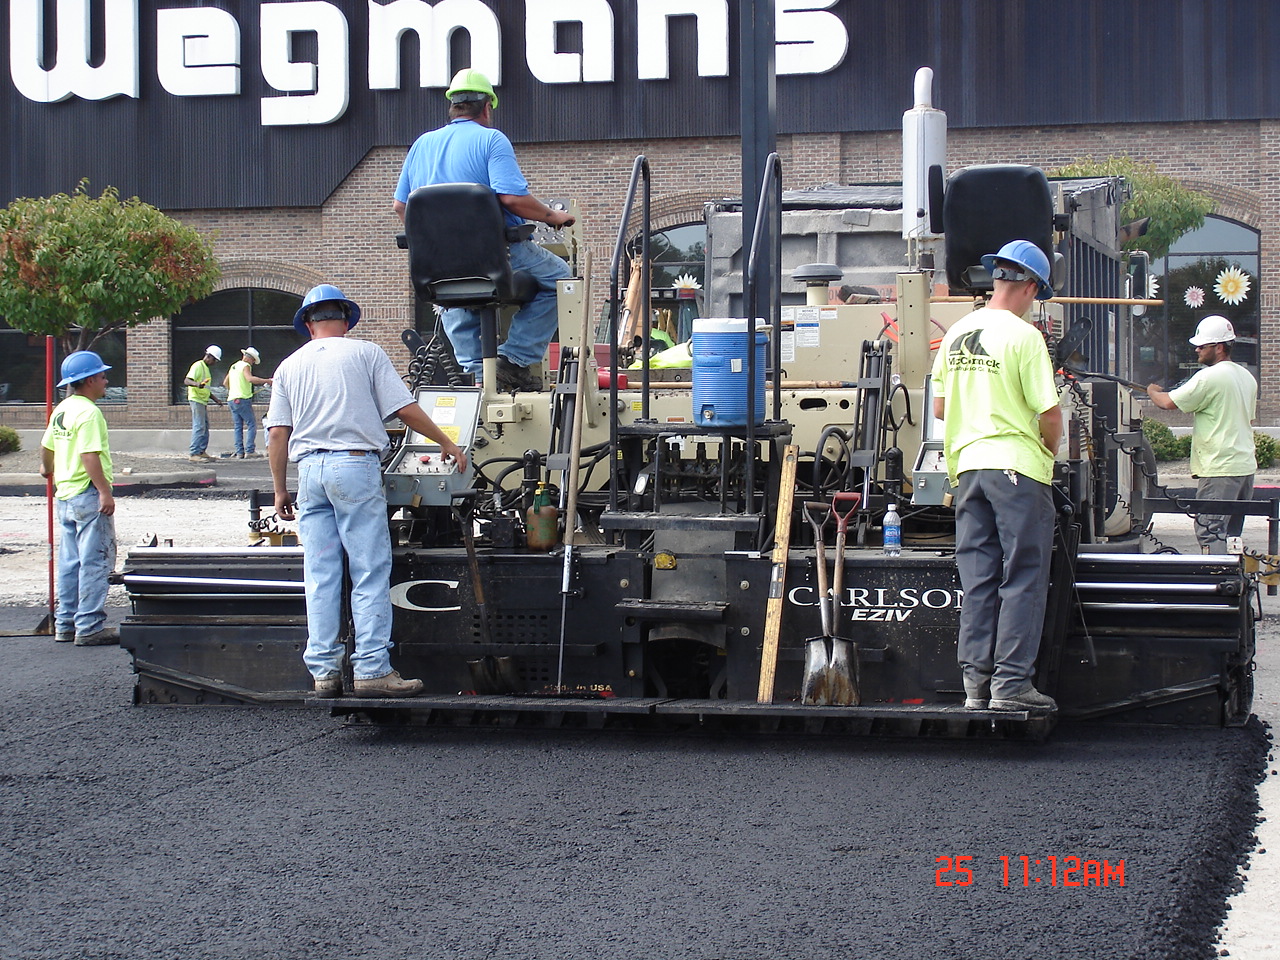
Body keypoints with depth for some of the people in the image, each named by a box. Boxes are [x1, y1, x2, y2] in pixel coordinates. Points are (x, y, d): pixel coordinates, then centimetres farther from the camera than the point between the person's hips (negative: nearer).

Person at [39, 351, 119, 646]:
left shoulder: (61, 410, 12)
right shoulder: (88, 413, -16)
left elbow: (47, 447, 24)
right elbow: (89, 456, -24)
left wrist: (47, 469, 44)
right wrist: (105, 491, -25)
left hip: (64, 495, 10)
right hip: (88, 495, -10)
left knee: (69, 563, 14)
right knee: (95, 563, -6)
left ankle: (65, 625, 18)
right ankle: (89, 627, -6)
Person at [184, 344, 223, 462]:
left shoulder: (205, 368, 22)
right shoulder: (198, 366, -9)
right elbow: (187, 380, -21)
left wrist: (215, 399, 27)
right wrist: (197, 384, -39)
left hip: (203, 400, 10)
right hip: (196, 399, -10)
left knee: (205, 427, 12)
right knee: (199, 427, -14)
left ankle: (202, 452, 18)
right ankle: (194, 454, -16)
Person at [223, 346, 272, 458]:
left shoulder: (233, 366, 20)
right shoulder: (245, 366, -6)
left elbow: (225, 383, 26)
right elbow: (250, 379, -25)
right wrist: (267, 380, -26)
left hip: (231, 399, 9)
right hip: (242, 399, -9)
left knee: (238, 427, 9)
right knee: (252, 424, -7)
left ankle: (239, 452, 4)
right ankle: (249, 451, -15)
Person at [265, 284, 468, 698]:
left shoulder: (290, 366, 14)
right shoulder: (365, 353, 4)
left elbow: (277, 434, 9)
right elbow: (407, 410, -1)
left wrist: (280, 490, 16)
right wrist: (447, 444, 11)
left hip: (310, 470, 4)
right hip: (356, 465, -4)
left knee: (320, 576, 7)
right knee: (371, 573, -3)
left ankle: (323, 671, 7)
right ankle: (372, 670, -7)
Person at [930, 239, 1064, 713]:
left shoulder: (956, 333, 9)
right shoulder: (1023, 336, -11)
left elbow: (939, 407, 14)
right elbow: (1049, 412, -13)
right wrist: (1049, 448, 6)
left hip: (968, 464, 6)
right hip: (1019, 467, -6)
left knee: (978, 580, 10)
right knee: (1022, 580, 0)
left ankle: (976, 682, 10)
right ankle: (1011, 684, -2)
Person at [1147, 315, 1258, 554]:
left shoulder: (1209, 377, -13)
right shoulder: (1247, 378, 14)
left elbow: (1168, 402, -12)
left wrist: (1152, 391, 9)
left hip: (1219, 470, -9)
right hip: (1246, 466, 9)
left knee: (1210, 534, -10)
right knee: (1231, 534, 13)